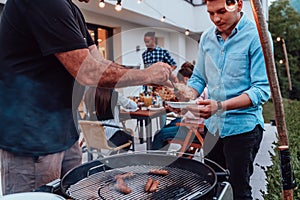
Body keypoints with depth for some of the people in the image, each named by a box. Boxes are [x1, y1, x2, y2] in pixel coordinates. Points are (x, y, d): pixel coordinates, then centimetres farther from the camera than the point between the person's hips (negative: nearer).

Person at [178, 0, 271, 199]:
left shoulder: (257, 36, -12)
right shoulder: (207, 37, 6)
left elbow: (262, 89, -17)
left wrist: (221, 106, -29)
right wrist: (186, 96, -9)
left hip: (242, 126, -5)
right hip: (213, 126, 6)